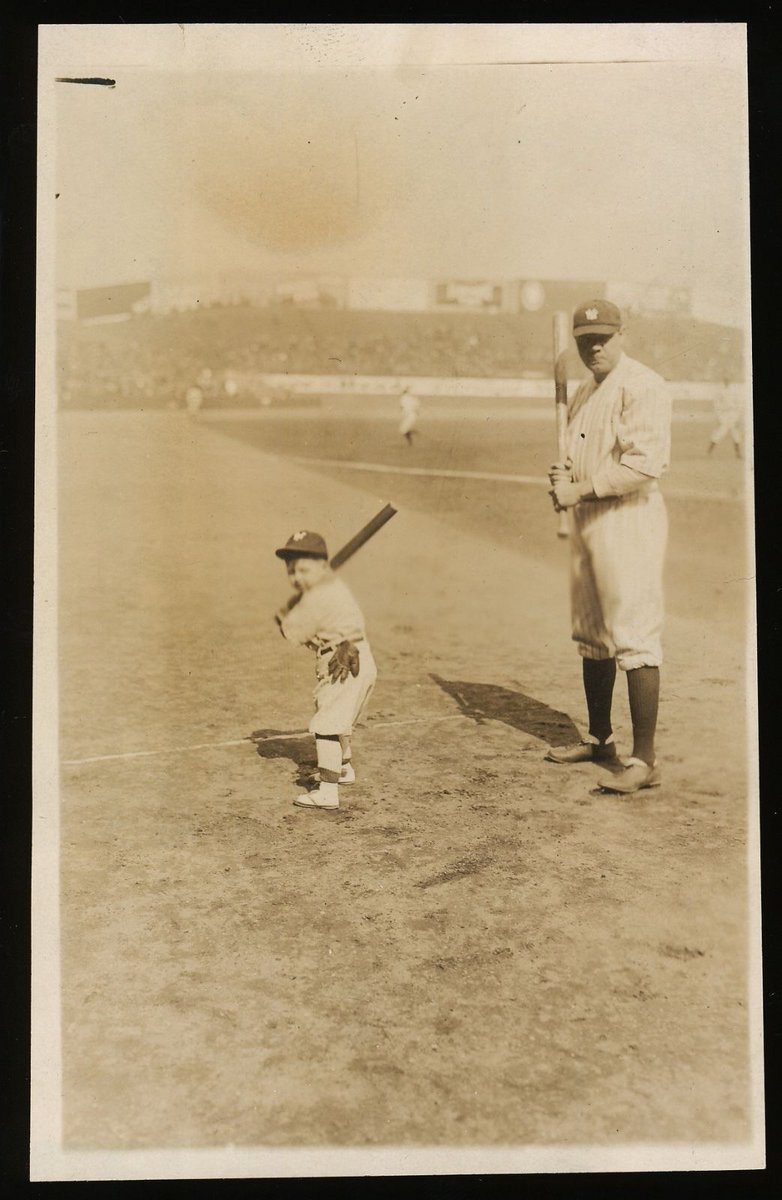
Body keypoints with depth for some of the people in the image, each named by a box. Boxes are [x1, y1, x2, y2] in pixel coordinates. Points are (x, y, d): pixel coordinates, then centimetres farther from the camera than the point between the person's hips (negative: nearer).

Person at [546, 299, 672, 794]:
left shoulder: (642, 386, -12)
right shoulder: (584, 394, 18)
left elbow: (647, 462, -22)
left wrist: (580, 489, -18)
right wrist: (564, 475, 5)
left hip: (629, 522, -10)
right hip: (588, 523, 10)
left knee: (635, 640, -9)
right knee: (591, 637, 16)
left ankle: (645, 760, -6)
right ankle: (600, 738, 29)